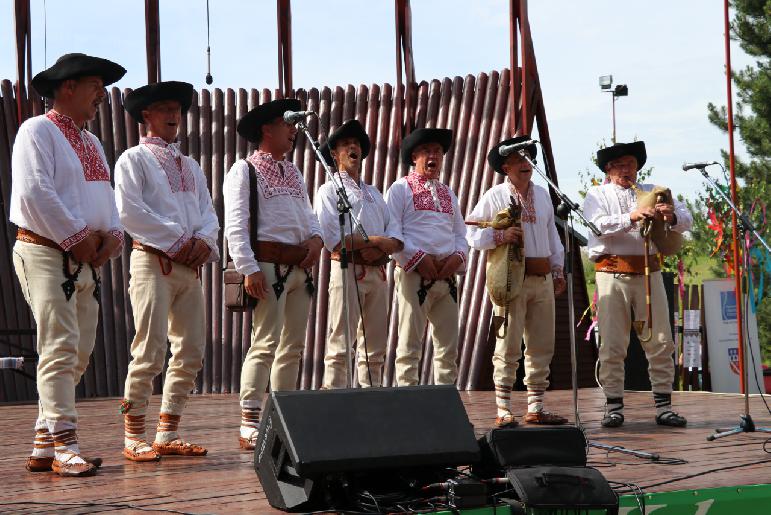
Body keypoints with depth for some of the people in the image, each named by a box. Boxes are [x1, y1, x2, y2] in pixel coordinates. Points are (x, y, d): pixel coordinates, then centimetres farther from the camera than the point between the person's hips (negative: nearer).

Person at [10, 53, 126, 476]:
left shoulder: (91, 143, 22)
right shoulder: (37, 131, -5)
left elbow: (106, 196, 21)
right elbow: (34, 193, -16)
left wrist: (112, 234, 1)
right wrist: (76, 238, -14)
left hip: (86, 260, 9)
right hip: (46, 253, -9)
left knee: (79, 353, 8)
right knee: (60, 348, -12)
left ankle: (44, 446, 14)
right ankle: (64, 448, -8)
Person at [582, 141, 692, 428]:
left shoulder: (653, 192, 18)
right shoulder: (597, 194, 11)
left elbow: (686, 220, 10)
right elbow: (598, 225, -9)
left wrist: (672, 217, -13)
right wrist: (631, 218, -24)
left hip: (649, 272, 2)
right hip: (612, 273, -2)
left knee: (660, 342, 0)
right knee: (612, 345, -2)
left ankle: (663, 407, 5)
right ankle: (614, 407, 4)